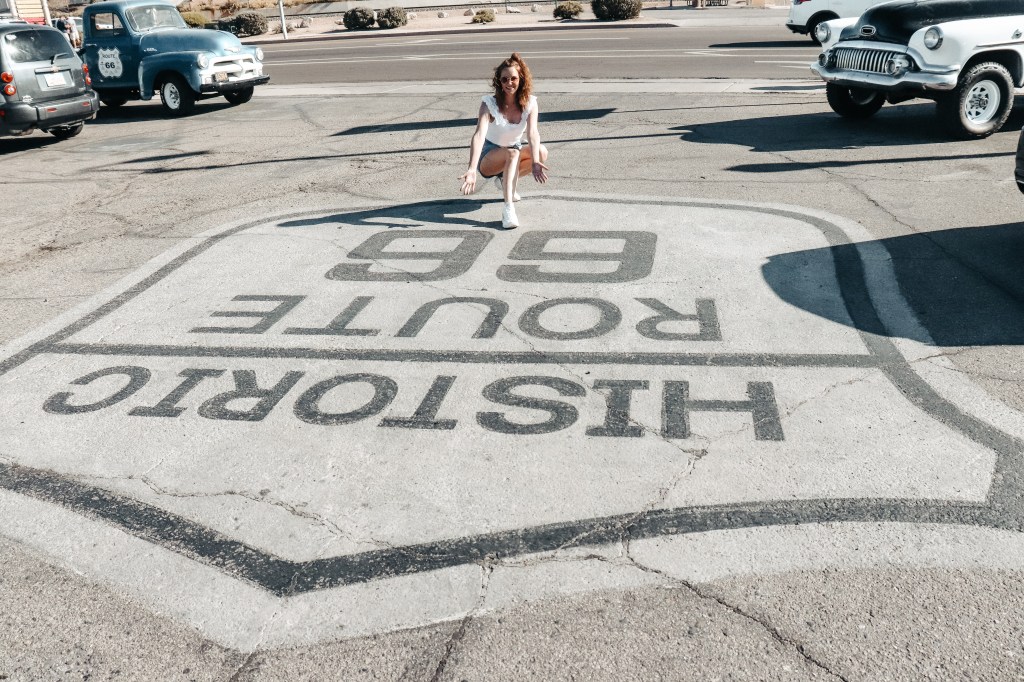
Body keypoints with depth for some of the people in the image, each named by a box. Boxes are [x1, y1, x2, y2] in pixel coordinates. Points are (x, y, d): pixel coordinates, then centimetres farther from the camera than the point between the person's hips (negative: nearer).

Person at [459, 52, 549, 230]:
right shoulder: (489, 103, -19)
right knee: (513, 153, -37)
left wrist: (535, 162, -47)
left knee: (542, 152, -25)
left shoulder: (530, 103, -12)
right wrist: (472, 169, -49)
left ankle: (504, 179, -2)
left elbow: (532, 133, -27)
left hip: (513, 152, 4)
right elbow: (479, 135, -33)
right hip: (489, 155, -4)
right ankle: (508, 208, -45)